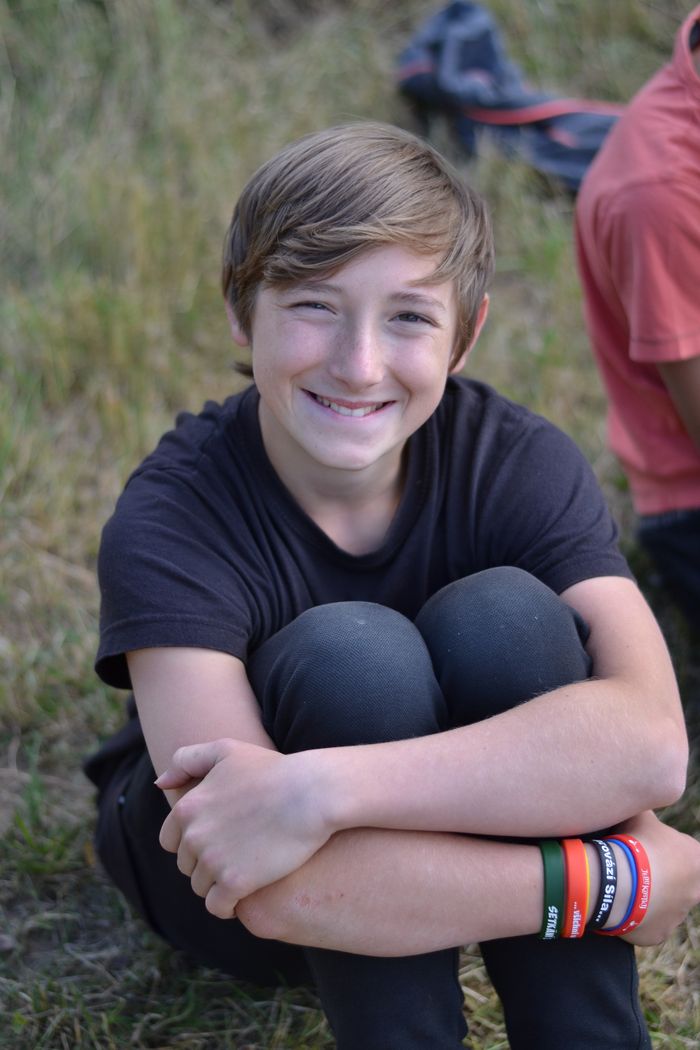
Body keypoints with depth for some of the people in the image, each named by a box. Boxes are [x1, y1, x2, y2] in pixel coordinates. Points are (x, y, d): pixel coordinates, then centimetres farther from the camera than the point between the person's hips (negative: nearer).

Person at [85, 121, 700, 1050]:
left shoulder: (519, 462, -19)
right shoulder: (170, 519, -27)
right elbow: (281, 896, -38)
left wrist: (323, 786, -47)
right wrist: (616, 883, -39)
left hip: (433, 832, 3)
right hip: (210, 870, -2)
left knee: (506, 615, -29)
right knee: (350, 653, -33)